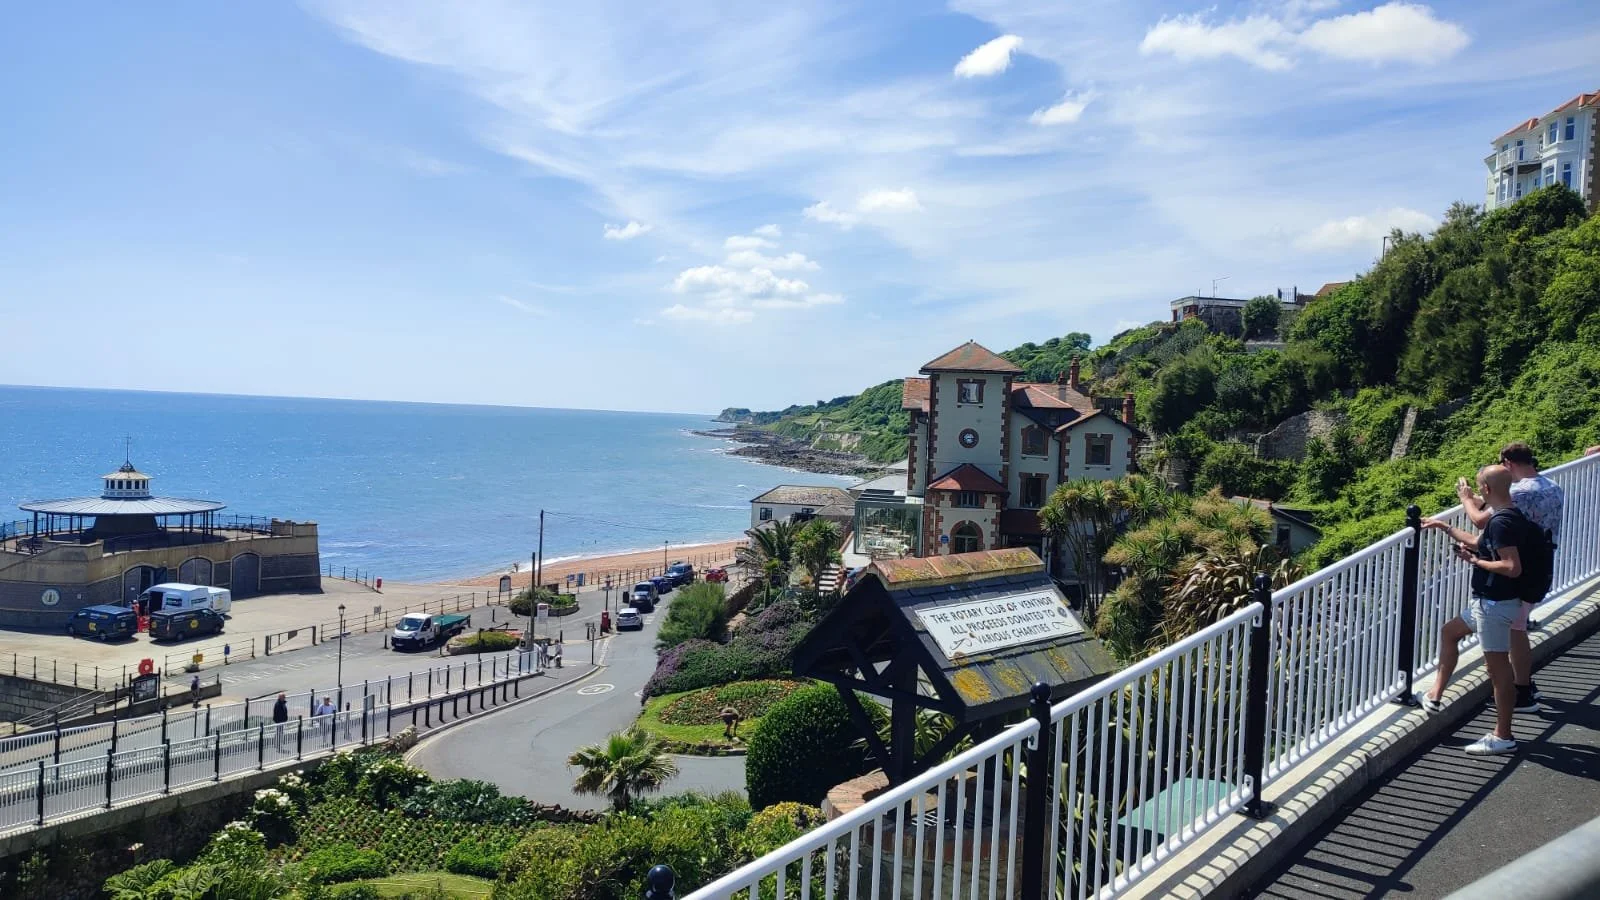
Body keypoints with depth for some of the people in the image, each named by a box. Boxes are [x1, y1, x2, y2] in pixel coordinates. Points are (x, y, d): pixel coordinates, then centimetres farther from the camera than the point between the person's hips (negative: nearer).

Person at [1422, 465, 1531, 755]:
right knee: (1449, 632, 24)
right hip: (1488, 601, 11)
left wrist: (1474, 561, -17)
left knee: (1498, 667, -3)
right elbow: (1481, 543, 24)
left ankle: (1503, 737, 6)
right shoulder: (1508, 516, 8)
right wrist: (1446, 527, 28)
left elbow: (1513, 567, -30)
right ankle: (1435, 697, 30)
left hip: (1495, 604, -11)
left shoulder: (1501, 522, -23)